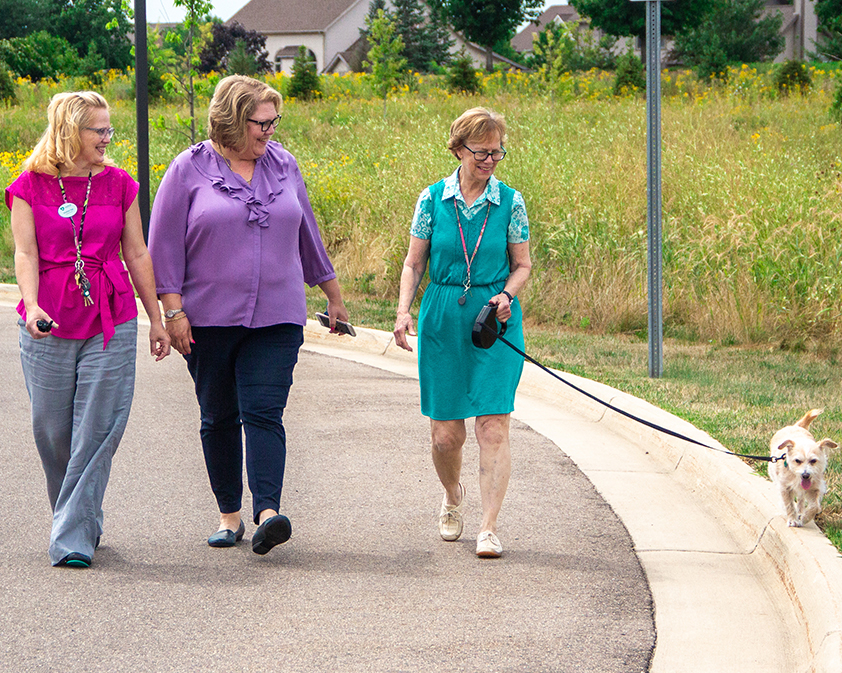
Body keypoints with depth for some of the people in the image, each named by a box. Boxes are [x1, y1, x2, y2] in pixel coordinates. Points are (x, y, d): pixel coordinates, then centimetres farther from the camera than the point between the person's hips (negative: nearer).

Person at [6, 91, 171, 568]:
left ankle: (74, 539, -4)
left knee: (98, 430, -7)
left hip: (111, 321, 1)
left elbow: (136, 255, 10)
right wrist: (33, 306, -23)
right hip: (49, 322, -1)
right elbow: (26, 254, -6)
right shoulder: (30, 187, 1)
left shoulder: (120, 185, 6)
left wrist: (157, 319, 10)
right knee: (52, 430, 5)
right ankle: (83, 520, 28)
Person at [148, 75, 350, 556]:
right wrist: (173, 312, -9)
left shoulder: (283, 165, 9)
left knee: (264, 413, -13)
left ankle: (268, 513, -23)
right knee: (220, 419, 7)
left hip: (276, 318, 1)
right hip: (209, 319, -1)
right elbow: (165, 245, -2)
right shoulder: (190, 170, -2)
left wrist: (334, 297, 25)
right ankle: (229, 516, 18)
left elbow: (307, 236, 20)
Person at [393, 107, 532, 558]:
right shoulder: (432, 200, 2)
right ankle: (453, 497, 35)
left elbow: (522, 265, 8)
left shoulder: (510, 202, 1)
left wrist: (506, 295, -12)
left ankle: (488, 528, -8)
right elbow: (414, 263, 8)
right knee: (445, 430, 3)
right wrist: (404, 311, -5)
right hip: (442, 318, 1)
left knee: (493, 425, -10)